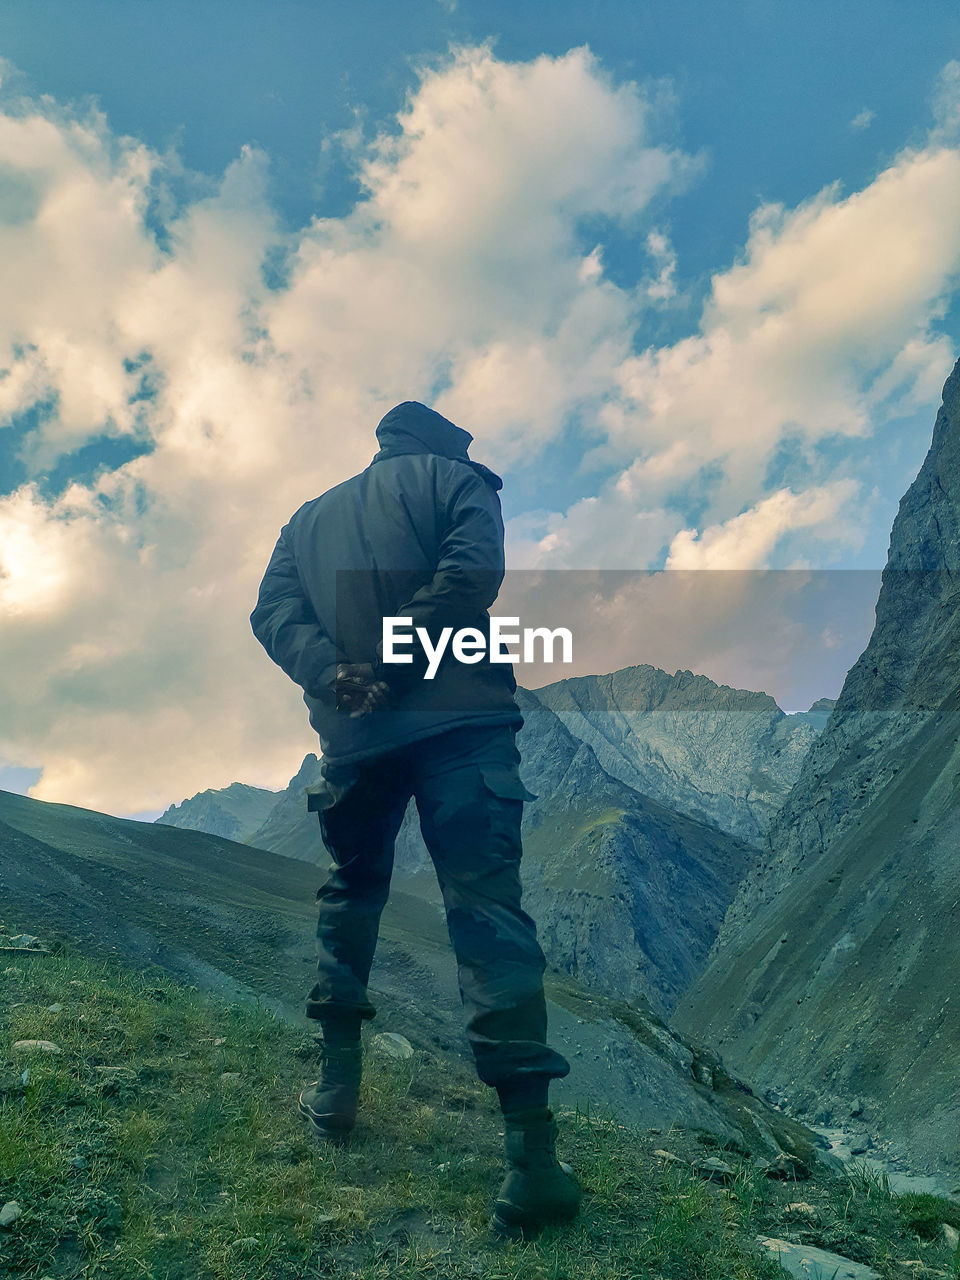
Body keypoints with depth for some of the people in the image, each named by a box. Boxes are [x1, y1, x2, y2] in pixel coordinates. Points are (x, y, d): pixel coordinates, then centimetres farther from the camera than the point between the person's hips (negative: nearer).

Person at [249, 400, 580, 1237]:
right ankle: (533, 1157, -7)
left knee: (351, 892, 23)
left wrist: (335, 675, -8)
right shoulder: (456, 478, 11)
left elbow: (274, 611, 7)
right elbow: (473, 569, -10)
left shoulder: (310, 517, 23)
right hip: (459, 717, -4)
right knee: (488, 907, -6)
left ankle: (338, 1085, 27)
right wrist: (395, 667, -12)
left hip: (353, 731, 4)